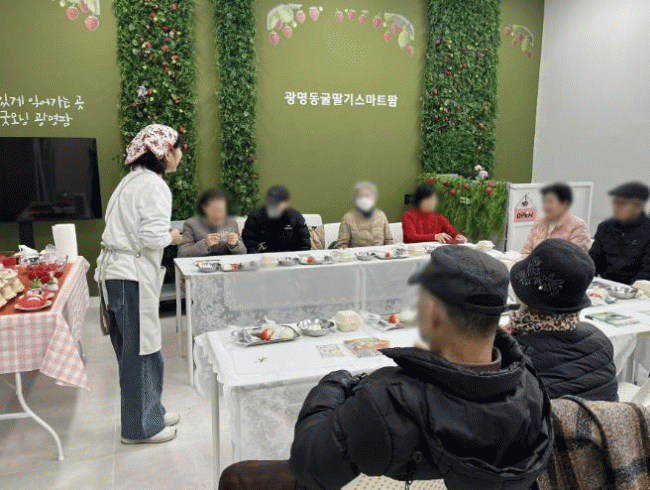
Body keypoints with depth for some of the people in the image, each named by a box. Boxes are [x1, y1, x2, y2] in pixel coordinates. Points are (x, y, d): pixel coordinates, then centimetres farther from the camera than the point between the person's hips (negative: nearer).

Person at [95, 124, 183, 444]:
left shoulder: (134, 180, 16)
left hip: (116, 271, 10)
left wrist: (164, 233, 14)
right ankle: (141, 427, 16)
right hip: (132, 276, -10)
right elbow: (153, 237, -22)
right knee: (141, 351, 2)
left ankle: (150, 412, 32)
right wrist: (172, 237, -3)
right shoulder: (154, 186, -14)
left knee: (136, 349, 18)